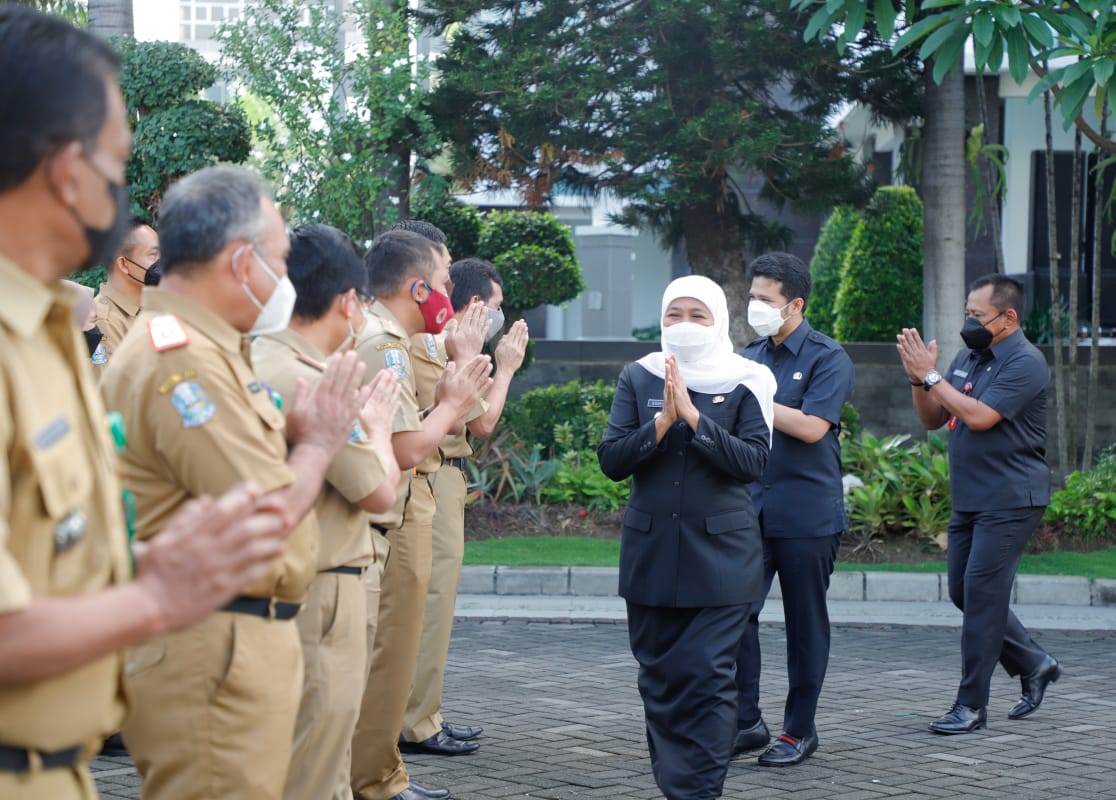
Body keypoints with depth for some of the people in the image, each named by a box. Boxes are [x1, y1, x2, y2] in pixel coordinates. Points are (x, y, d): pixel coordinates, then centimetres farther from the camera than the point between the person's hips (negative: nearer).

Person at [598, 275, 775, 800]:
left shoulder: (745, 383, 0)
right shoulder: (639, 378, 5)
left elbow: (753, 462, -11)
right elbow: (611, 460, -3)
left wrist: (693, 417, -18)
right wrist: (661, 422, -17)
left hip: (720, 555, -3)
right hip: (651, 553, 3)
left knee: (708, 676, -9)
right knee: (659, 677, 9)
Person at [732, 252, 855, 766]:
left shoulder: (827, 358, -6)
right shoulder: (750, 357, 13)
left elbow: (811, 426, -18)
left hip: (806, 514, -5)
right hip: (750, 507, 5)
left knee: (805, 624, 4)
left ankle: (800, 729, 15)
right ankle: (746, 721, 8)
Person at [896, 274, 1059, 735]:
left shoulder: (1025, 363, -13)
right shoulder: (967, 359, 13)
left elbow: (980, 416, -23)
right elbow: (932, 421, 14)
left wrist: (931, 376, -18)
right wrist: (918, 380, -3)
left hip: (1010, 501, -9)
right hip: (969, 501, 9)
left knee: (982, 593, -9)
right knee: (963, 592, 10)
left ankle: (971, 705, -3)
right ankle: (1033, 665, 26)